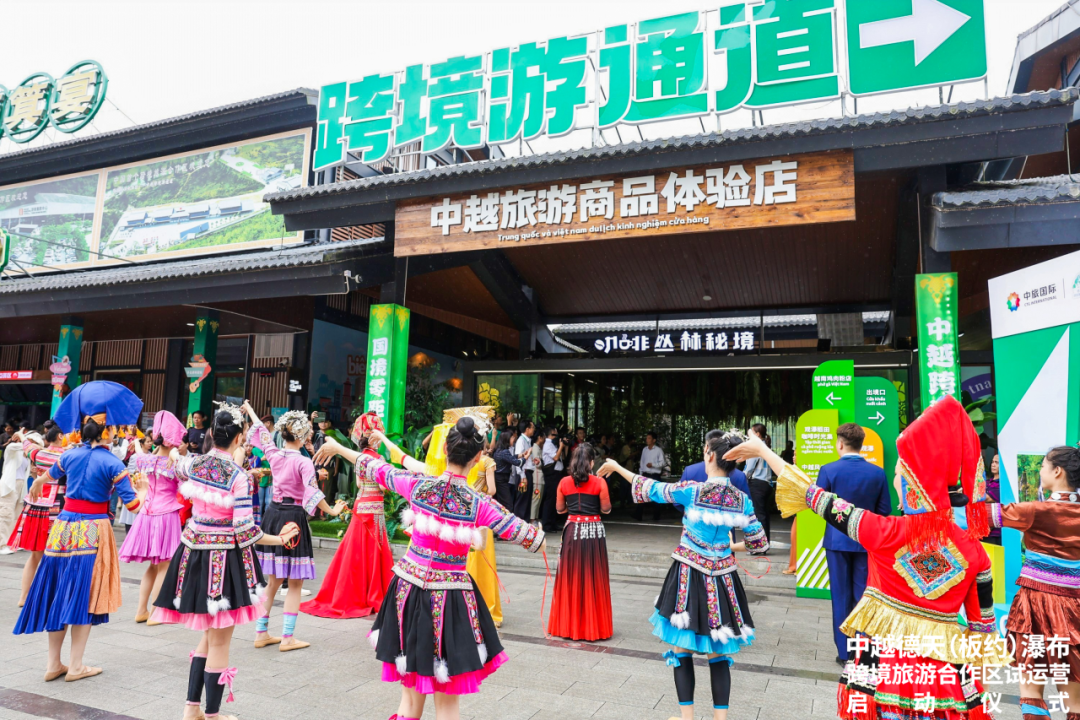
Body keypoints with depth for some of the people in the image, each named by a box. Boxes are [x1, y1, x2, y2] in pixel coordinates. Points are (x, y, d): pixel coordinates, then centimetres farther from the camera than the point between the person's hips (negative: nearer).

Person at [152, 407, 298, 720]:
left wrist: (174, 454, 49)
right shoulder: (238, 476, -19)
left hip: (195, 554, 7)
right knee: (220, 642, 8)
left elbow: (177, 465, 26)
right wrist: (280, 539, -5)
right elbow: (244, 533, -19)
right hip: (225, 560, -7)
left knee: (209, 636, 23)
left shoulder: (193, 463, -2)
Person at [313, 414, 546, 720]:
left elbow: (376, 469, 7)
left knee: (411, 691, 19)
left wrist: (338, 448, 24)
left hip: (410, 590, 3)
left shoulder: (418, 485, -9)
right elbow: (525, 535, -3)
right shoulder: (479, 504, -14)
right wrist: (540, 540, 21)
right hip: (450, 598, -3)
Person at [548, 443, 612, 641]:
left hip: (572, 531, 2)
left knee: (570, 578, 12)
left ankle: (568, 624, 20)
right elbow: (606, 509, -3)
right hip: (594, 531, -2)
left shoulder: (564, 482, -2)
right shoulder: (599, 483, -9)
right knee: (593, 579, 7)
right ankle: (592, 626, 15)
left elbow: (559, 509, 5)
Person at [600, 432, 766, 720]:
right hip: (722, 579, 4)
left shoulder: (691, 491, -16)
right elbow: (759, 543, 5)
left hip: (689, 577, -3)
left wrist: (617, 467, 8)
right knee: (718, 653, 14)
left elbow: (650, 489, -4)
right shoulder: (742, 500, -4)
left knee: (682, 649, 11)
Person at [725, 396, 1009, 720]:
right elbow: (984, 624, -1)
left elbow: (815, 497, -8)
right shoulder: (974, 551, -8)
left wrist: (762, 450, 0)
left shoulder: (885, 532, -15)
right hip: (943, 672, 2)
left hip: (881, 663, -2)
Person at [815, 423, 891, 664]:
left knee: (841, 596, 8)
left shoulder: (828, 470, -12)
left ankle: (845, 652, 15)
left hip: (837, 539, -2)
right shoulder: (878, 472, -6)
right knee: (864, 596, 11)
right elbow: (884, 510, -1)